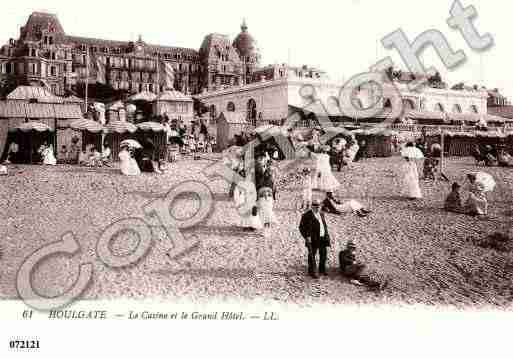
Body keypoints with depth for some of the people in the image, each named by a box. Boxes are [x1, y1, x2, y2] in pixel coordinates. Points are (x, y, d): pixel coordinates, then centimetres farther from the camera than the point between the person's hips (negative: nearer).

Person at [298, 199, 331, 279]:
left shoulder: (321, 214, 13)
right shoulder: (307, 215, -9)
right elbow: (302, 227, -9)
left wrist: (326, 235, 13)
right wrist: (306, 237, -17)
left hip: (323, 238, 7)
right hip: (313, 239, -7)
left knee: (324, 254, 14)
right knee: (312, 255, 2)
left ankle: (322, 269, 31)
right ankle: (312, 272, 14)